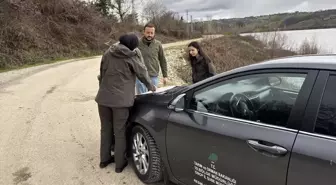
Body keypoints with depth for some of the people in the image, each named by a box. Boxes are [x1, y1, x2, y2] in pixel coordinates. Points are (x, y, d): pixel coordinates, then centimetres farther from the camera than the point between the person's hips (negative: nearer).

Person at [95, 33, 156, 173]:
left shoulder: (108, 53, 8)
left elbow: (102, 74, 16)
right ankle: (120, 163, 18)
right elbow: (142, 73, 4)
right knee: (120, 132, 6)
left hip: (103, 98, 5)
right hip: (121, 100, -5)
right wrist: (151, 87, 22)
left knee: (106, 129, 17)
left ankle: (104, 159, 30)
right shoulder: (131, 57, -6)